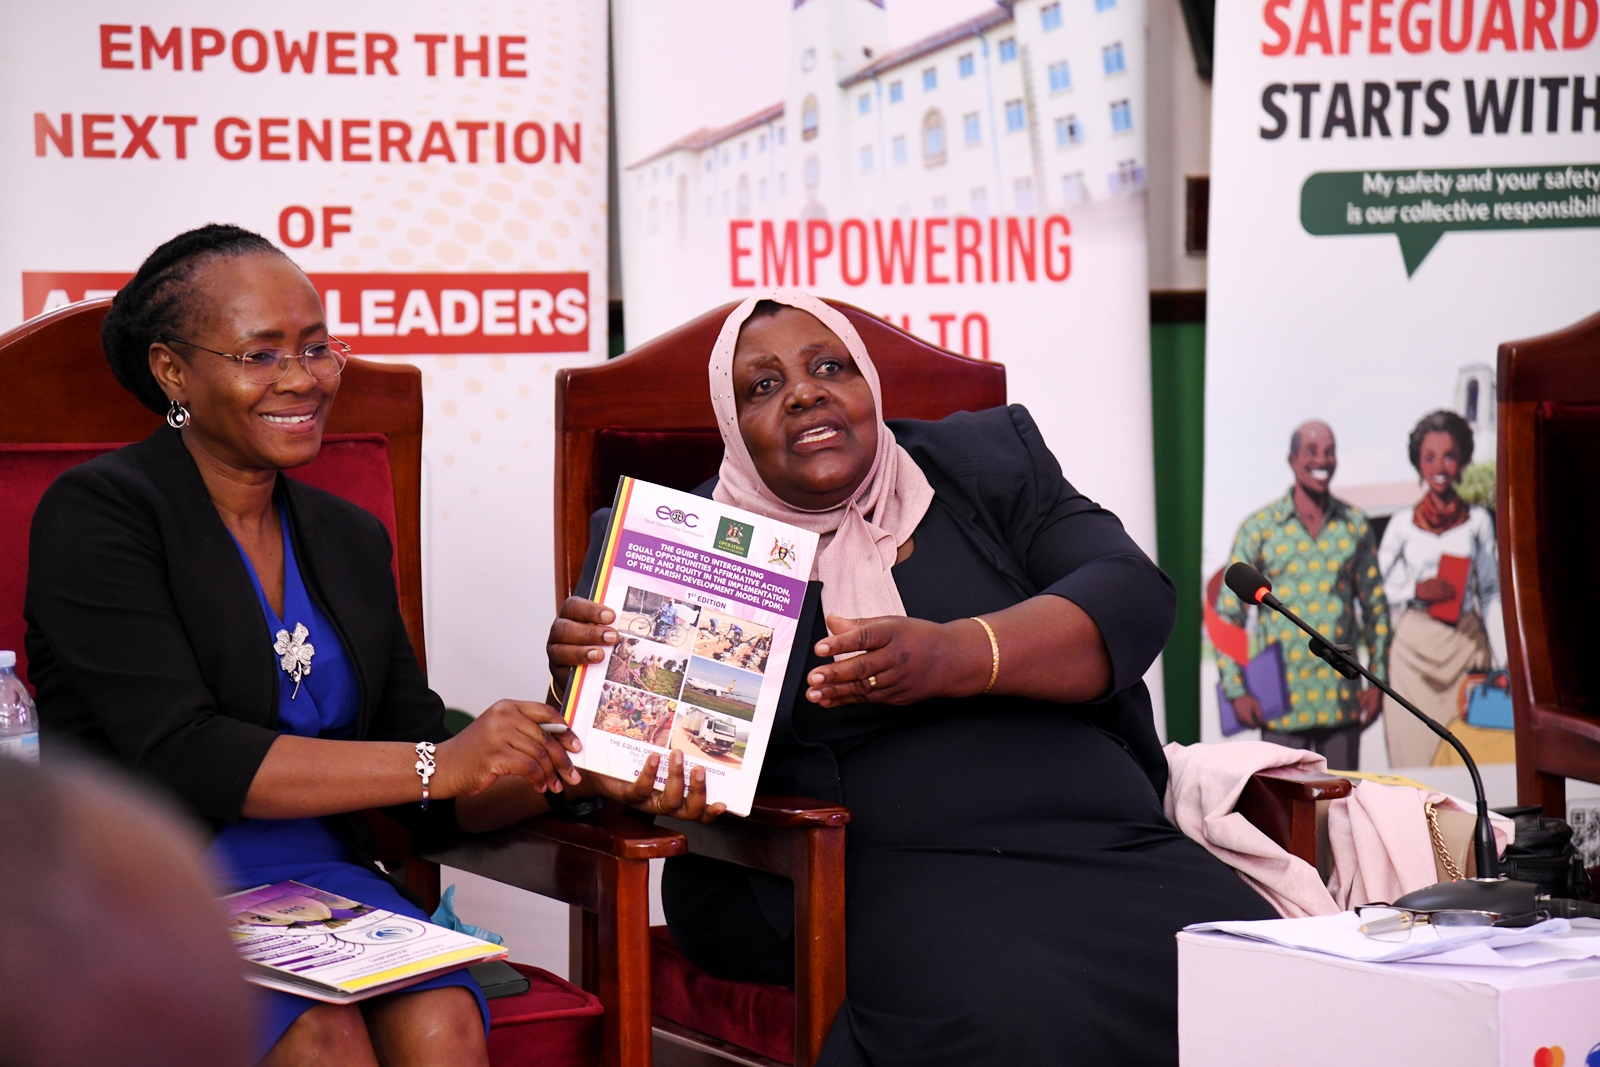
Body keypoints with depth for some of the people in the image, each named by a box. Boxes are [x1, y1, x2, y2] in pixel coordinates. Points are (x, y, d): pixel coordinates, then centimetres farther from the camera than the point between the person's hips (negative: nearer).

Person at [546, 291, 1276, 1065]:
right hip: (895, 877, -2)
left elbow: (1134, 596, 0)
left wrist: (954, 656, -19)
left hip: (1111, 849, 3)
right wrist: (583, 677, -17)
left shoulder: (986, 461, 14)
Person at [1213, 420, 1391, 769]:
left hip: (1342, 698, 3)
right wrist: (1237, 690, -5)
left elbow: (1375, 606, 14)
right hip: (1282, 701, -2)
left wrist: (1377, 680, 7)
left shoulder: (1355, 525, 8)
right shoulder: (1260, 527, 0)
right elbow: (1227, 614, 1)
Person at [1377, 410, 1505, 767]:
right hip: (1415, 645, 0)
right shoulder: (1403, 523, 6)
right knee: (1414, 748, -6)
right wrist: (1417, 590, -10)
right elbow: (1379, 588, 8)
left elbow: (1490, 593, 9)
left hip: (1466, 644, 0)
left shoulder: (1478, 521, 8)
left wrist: (1501, 660, 4)